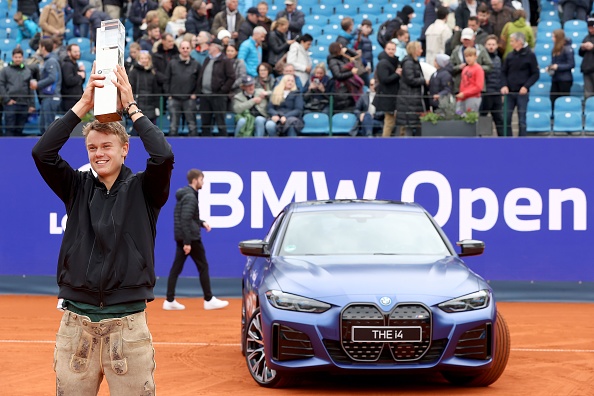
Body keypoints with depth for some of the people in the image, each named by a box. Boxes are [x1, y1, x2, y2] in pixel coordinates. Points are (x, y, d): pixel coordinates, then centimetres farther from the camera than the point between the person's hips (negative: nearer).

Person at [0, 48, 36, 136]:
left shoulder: (27, 71, 12)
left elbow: (31, 89, 13)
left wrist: (32, 104, 8)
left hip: (24, 105, 3)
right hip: (10, 105, -3)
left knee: (19, 130, 7)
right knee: (10, 129, -4)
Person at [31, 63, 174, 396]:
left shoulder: (142, 189, 4)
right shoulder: (78, 187, 10)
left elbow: (164, 156, -15)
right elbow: (43, 153, -4)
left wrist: (131, 106, -9)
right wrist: (83, 105, -7)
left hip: (127, 323, -2)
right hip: (76, 322, 2)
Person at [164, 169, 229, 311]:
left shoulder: (185, 194, 14)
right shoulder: (190, 197, -16)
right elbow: (185, 220, -23)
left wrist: (201, 223, 13)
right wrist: (187, 242, -24)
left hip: (180, 237, 9)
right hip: (191, 238, -9)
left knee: (176, 268, 5)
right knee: (203, 267, 1)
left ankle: (170, 301, 4)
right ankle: (209, 300, 7)